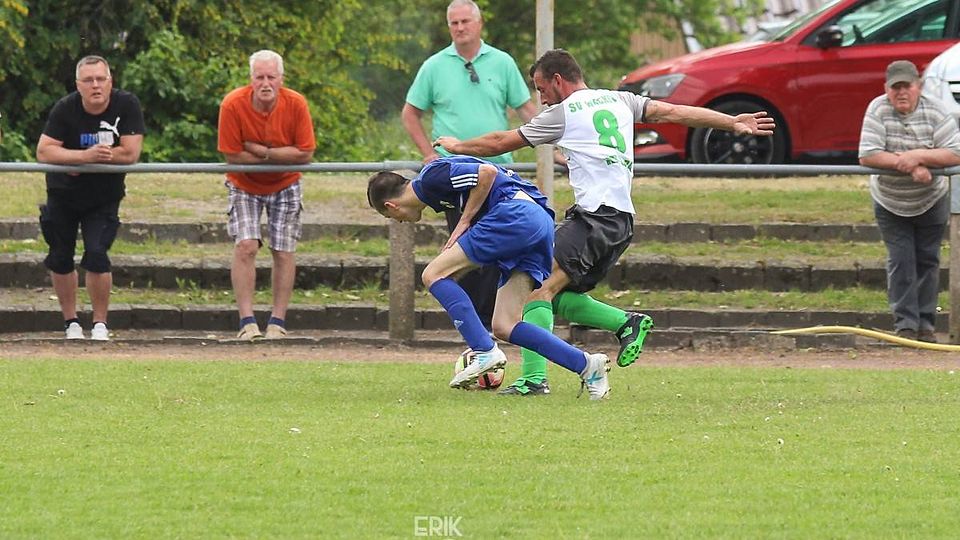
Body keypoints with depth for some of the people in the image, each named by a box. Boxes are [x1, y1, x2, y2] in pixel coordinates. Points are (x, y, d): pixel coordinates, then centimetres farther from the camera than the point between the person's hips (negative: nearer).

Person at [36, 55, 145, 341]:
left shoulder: (127, 105, -19)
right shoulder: (65, 109, -17)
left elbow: (130, 153, -25)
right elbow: (43, 152, -24)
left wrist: (74, 161, -23)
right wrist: (85, 156, -38)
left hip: (104, 197, -2)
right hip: (63, 195, 2)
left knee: (97, 255, -16)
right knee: (60, 259, 8)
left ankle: (100, 324, 0)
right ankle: (71, 323, 24)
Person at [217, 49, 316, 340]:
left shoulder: (296, 104, -20)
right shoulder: (233, 105, -23)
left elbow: (304, 154, -19)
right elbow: (232, 155, -20)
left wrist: (262, 152, -25)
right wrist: (279, 156, -19)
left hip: (285, 186, 1)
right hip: (244, 185, -1)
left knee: (283, 252, -3)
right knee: (245, 246, -16)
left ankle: (277, 322, 5)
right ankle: (247, 322, -16)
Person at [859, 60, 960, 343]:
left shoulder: (935, 112, -15)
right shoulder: (878, 110, -17)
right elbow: (867, 155, -24)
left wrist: (917, 155, -33)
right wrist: (909, 166, -30)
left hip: (931, 201, 1)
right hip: (890, 201, -1)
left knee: (927, 261, 5)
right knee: (900, 261, -5)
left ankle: (926, 324, 12)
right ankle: (905, 324, -3)